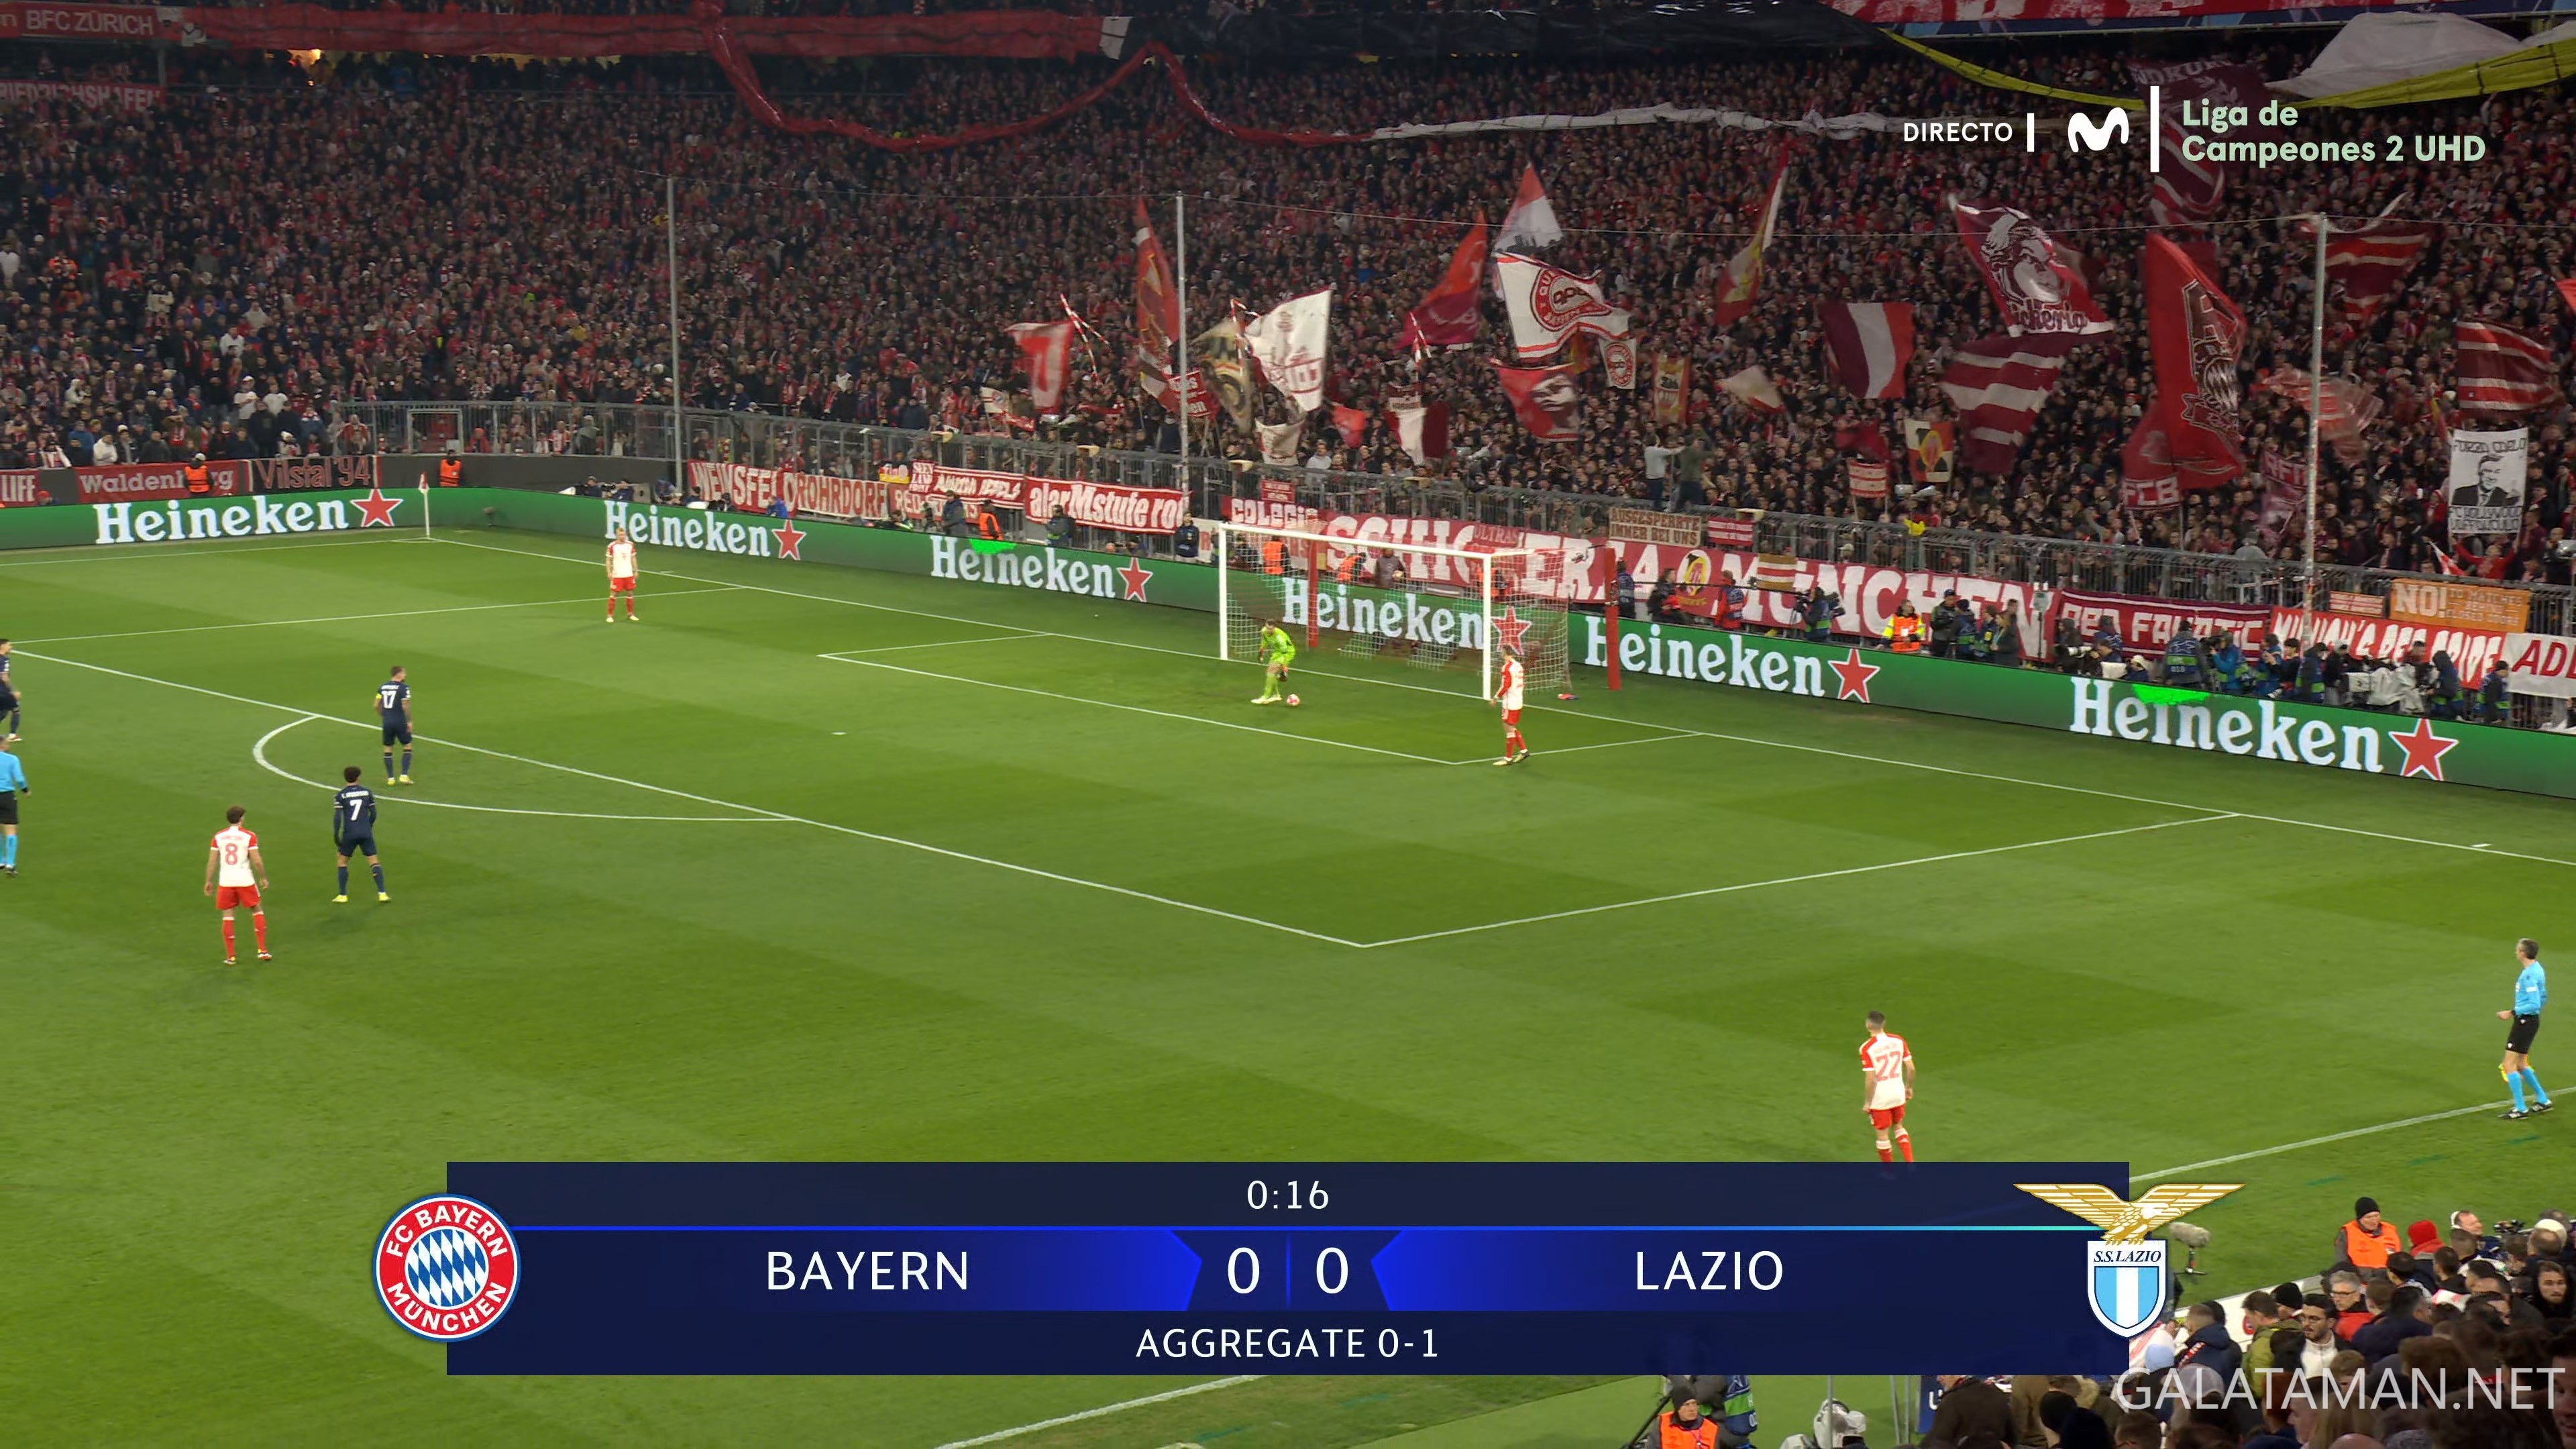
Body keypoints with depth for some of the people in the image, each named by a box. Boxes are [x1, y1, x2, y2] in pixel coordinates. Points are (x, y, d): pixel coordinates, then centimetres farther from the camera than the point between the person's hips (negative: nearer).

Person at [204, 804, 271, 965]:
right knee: (257, 911, 16)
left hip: (225, 882, 2)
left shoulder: (219, 836, 1)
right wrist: (263, 878, 5)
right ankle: (262, 950, 13)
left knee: (228, 916, 9)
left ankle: (230, 956, 9)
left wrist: (209, 881, 12)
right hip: (245, 880, -2)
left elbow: (211, 861, 2)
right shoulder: (249, 836, -7)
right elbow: (257, 861, -10)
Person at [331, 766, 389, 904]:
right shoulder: (367, 792, 5)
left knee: (342, 861, 14)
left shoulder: (340, 796, -3)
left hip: (349, 834, -2)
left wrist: (336, 835, -3)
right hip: (366, 833, 2)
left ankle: (343, 896, 11)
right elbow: (373, 814, 8)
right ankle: (382, 893, -3)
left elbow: (337, 817, -9)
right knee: (374, 862, 5)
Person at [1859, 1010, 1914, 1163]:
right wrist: (1909, 1088, 16)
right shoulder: (1898, 1041, -5)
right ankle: (1911, 1163, 16)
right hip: (1898, 1094, 5)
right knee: (1898, 1127, 25)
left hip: (1879, 1099, -5)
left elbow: (1870, 1079, -19)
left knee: (1882, 1134, 11)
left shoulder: (1867, 1048, -19)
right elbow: (1911, 1068, -1)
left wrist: (1867, 1103, -8)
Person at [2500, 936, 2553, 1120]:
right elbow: (2543, 999, 20)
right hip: (2530, 1020, 10)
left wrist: (2512, 1013, -22)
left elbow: (2535, 1004, -25)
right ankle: (2542, 1100, 28)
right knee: (2520, 1065, 20)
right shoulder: (2537, 970, 10)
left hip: (2524, 1021, -10)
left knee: (2510, 1065, -7)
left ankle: (2521, 1109, -4)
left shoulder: (2529, 975, -21)